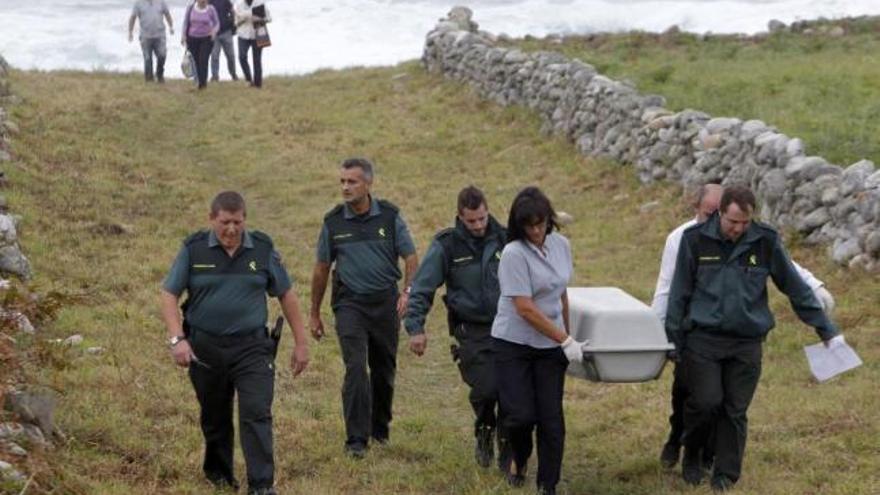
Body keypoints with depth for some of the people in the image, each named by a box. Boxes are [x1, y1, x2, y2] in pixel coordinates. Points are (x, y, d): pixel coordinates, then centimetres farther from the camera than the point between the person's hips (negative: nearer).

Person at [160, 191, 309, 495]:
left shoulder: (263, 249, -1)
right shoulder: (193, 249, -3)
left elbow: (287, 295, 6)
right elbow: (169, 295, -2)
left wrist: (301, 343, 5)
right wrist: (177, 339, -16)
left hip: (252, 347, -1)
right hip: (205, 348, 1)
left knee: (257, 415, -10)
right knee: (215, 416, 14)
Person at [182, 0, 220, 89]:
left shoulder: (211, 9, -6)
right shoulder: (190, 8, -2)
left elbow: (216, 23, 1)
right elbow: (186, 22, 8)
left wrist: (214, 30, -19)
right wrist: (184, 35, 1)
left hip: (206, 39, -2)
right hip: (193, 38, 2)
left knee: (203, 61, -15)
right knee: (197, 61, 5)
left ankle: (203, 83, -14)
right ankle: (200, 81, 16)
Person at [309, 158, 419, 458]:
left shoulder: (389, 216, -1)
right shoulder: (333, 222, 1)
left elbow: (411, 258, 2)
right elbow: (322, 269, 9)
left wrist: (408, 291, -16)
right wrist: (314, 314, 12)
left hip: (385, 301, 1)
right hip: (349, 303, -1)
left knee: (384, 369, 11)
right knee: (355, 368, -15)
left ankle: (380, 427, 32)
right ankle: (357, 439, -15)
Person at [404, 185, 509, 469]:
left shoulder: (503, 240, 4)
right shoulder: (446, 246, -3)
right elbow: (421, 289, -2)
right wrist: (415, 328, -9)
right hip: (472, 331, -3)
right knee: (486, 388, -16)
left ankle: (507, 446, 16)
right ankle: (484, 432, 15)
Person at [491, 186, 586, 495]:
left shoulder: (561, 245, 3)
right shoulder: (514, 254, -17)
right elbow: (525, 309, -20)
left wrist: (567, 336, 18)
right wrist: (566, 341, -16)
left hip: (551, 346, 5)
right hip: (514, 344, -4)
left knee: (551, 418, 1)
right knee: (521, 415, -8)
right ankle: (518, 459, 25)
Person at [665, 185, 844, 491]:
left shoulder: (765, 242, 0)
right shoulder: (695, 240, -3)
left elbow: (796, 288, 8)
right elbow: (679, 293, 5)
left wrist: (826, 329, 9)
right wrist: (674, 339, 6)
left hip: (747, 342, 1)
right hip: (703, 337, -1)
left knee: (735, 411, 2)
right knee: (705, 402, -8)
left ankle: (726, 475, 15)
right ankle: (691, 455, 19)